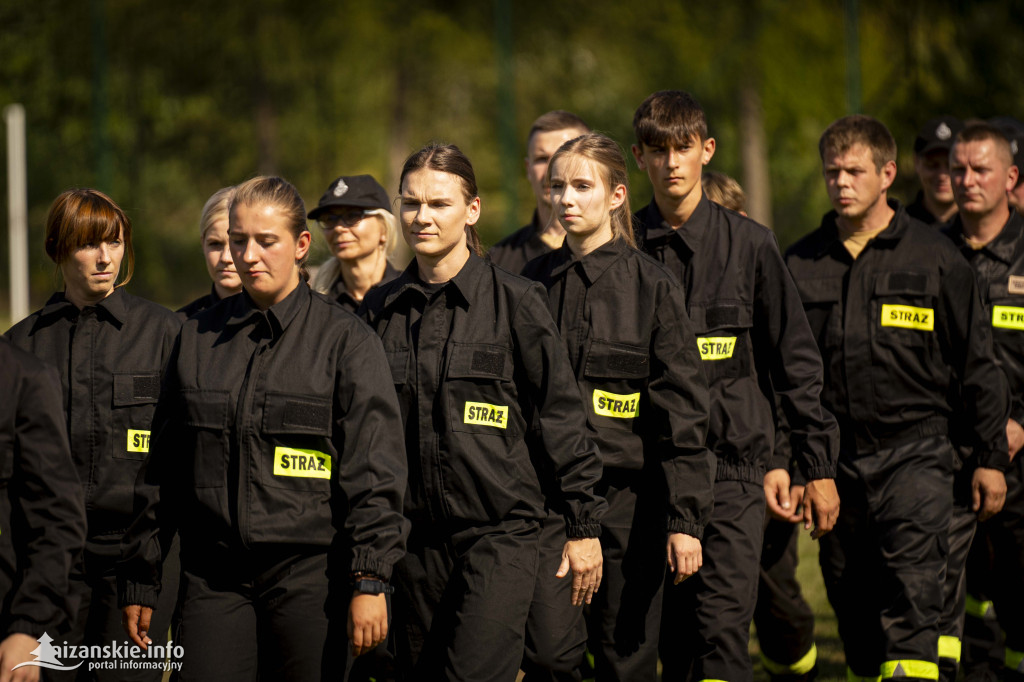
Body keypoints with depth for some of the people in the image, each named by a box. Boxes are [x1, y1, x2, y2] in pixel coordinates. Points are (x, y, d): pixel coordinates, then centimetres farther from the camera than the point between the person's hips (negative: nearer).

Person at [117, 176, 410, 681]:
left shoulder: (345, 340, 0)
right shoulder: (197, 338, 12)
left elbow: (374, 472, -4)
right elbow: (162, 469, 17)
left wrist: (369, 580, -12)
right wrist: (140, 579, 15)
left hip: (309, 575, -3)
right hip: (214, 576, 3)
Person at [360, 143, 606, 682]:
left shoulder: (515, 303, -3)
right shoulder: (381, 310, 8)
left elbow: (560, 418, -1)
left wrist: (583, 526, -1)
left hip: (500, 532, -4)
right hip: (415, 537, 4)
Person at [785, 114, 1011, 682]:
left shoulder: (933, 257, 1)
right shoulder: (802, 263, 8)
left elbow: (976, 363, 5)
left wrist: (991, 458, 5)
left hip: (914, 450, -3)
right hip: (833, 459, 3)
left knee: (912, 598, -15)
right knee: (852, 607, 9)